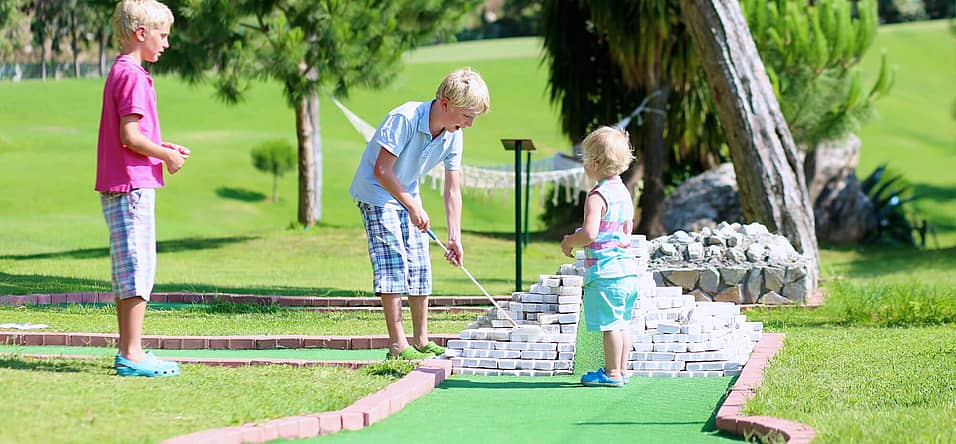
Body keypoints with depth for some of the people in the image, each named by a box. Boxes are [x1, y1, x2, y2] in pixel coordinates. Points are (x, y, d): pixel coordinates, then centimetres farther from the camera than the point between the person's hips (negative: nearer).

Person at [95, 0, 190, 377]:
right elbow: (130, 136, -20)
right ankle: (133, 354, -8)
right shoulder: (133, 75, -14)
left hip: (117, 188, 10)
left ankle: (127, 351, 19)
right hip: (132, 185, -10)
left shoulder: (120, 72, 16)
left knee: (128, 270, 14)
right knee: (139, 267, -9)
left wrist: (163, 148, 12)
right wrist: (167, 155, -7)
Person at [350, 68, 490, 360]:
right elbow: (381, 170, -28)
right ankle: (398, 345, -15)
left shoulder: (454, 136, -8)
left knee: (420, 267, 7)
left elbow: (452, 190, -2)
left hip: (407, 195, 7)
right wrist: (413, 208, -24)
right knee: (394, 264, -15)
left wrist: (455, 237, -6)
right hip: (376, 193, -7)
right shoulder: (404, 119, -29)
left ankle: (421, 341, 17)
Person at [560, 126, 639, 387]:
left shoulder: (597, 197, -15)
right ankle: (622, 370, 20)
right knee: (621, 323, 14)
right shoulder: (623, 193, 13)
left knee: (610, 324, -4)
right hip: (627, 268, 9)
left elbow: (589, 233, -24)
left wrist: (569, 242, -7)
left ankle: (612, 373, 0)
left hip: (605, 272, -9)